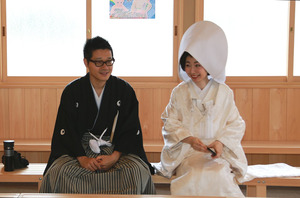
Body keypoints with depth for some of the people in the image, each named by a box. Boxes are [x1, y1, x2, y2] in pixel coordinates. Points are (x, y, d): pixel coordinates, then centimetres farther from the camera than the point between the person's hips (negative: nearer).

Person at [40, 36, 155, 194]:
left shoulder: (125, 90, 1)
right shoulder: (72, 91, 1)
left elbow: (131, 130, -2)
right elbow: (67, 132, -4)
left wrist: (115, 156, -18)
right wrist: (82, 158, -20)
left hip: (117, 149, 0)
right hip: (79, 149, 0)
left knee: (136, 171, -30)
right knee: (58, 171, -28)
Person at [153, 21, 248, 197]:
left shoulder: (224, 92, 7)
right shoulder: (180, 92, 7)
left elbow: (236, 124, 7)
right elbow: (170, 124, 3)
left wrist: (221, 142, -12)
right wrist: (189, 139, -16)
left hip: (218, 154, 1)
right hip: (187, 152, 0)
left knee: (219, 176, -29)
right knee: (195, 177, -30)